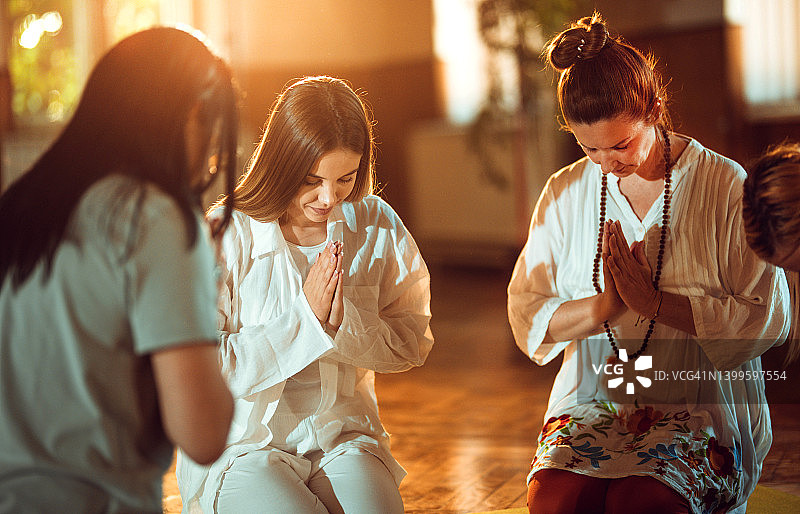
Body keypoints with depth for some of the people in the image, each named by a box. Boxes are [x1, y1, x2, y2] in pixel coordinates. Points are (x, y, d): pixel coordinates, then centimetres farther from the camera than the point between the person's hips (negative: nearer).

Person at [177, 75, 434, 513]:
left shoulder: (377, 225, 1)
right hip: (241, 447, -2)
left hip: (344, 439, 2)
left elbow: (413, 345, 5)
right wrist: (306, 316, -17)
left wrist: (345, 322, -15)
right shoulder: (224, 237, -9)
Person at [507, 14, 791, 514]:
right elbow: (526, 315, 7)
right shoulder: (564, 193, 9)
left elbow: (767, 318, -6)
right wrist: (604, 306, -12)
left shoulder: (725, 185, -2)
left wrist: (653, 301, -13)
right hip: (591, 399, 3)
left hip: (703, 403, -2)